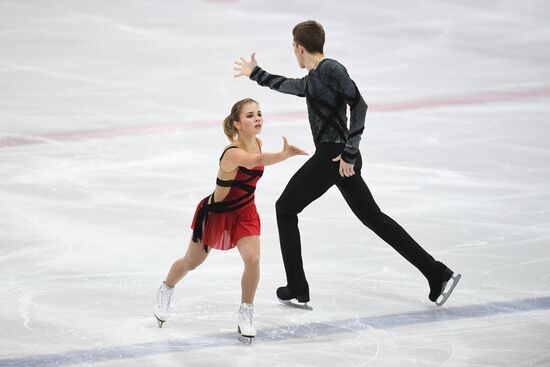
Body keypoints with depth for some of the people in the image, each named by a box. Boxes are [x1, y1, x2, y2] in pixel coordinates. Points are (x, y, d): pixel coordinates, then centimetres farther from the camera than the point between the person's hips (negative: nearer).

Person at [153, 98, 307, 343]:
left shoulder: (256, 143, -13)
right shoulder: (233, 154, -37)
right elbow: (259, 161, -58)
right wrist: (284, 154, -74)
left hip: (244, 212, 5)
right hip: (216, 212, -5)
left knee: (252, 259, -17)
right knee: (192, 262, 17)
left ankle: (245, 316, 1)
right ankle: (165, 291, 48)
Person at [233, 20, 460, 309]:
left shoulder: (331, 70, -11)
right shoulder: (312, 79, 17)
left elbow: (359, 105, -20)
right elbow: (286, 85, 37)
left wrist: (349, 152, -21)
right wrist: (256, 74, 49)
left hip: (334, 156, -9)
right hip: (334, 156, 9)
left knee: (285, 208, 6)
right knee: (373, 217, 10)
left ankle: (297, 291, 7)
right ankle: (438, 275, 6)